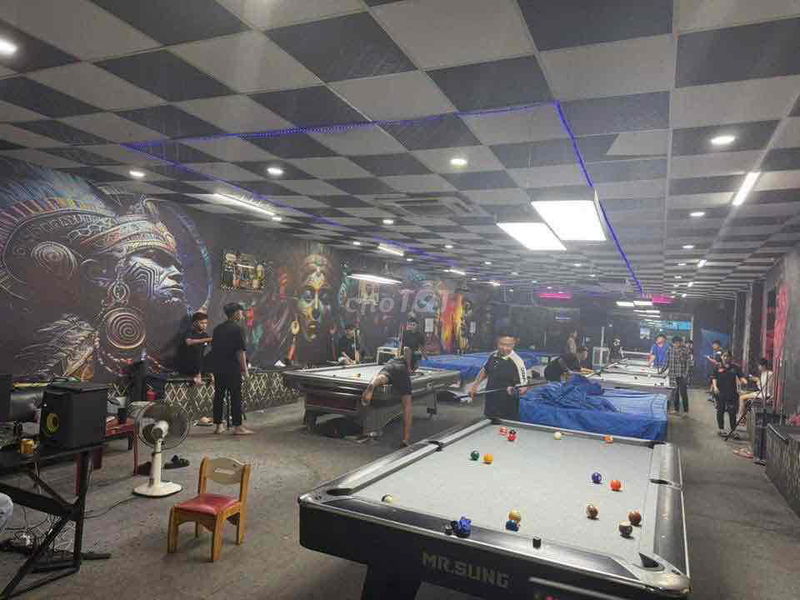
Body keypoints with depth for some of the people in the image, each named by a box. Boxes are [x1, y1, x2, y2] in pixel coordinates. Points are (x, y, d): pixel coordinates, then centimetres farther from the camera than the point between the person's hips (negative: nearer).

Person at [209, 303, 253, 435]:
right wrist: (245, 369, -8)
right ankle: (238, 426, 0)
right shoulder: (237, 329, -10)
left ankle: (218, 425, 16)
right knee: (235, 397, -2)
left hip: (218, 368, 7)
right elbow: (241, 351, -14)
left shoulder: (217, 328, 13)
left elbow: (213, 347, 18)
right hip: (232, 369, -7)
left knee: (219, 396, 10)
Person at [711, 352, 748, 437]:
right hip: (720, 392, 0)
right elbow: (714, 378, 3)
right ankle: (721, 429, 17)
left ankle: (733, 430, 8)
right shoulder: (717, 367, 4)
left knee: (732, 412, 0)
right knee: (720, 411, 7)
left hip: (732, 392, 0)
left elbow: (741, 376, 2)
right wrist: (715, 387, -11)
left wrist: (744, 381, -19)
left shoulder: (734, 367, 7)